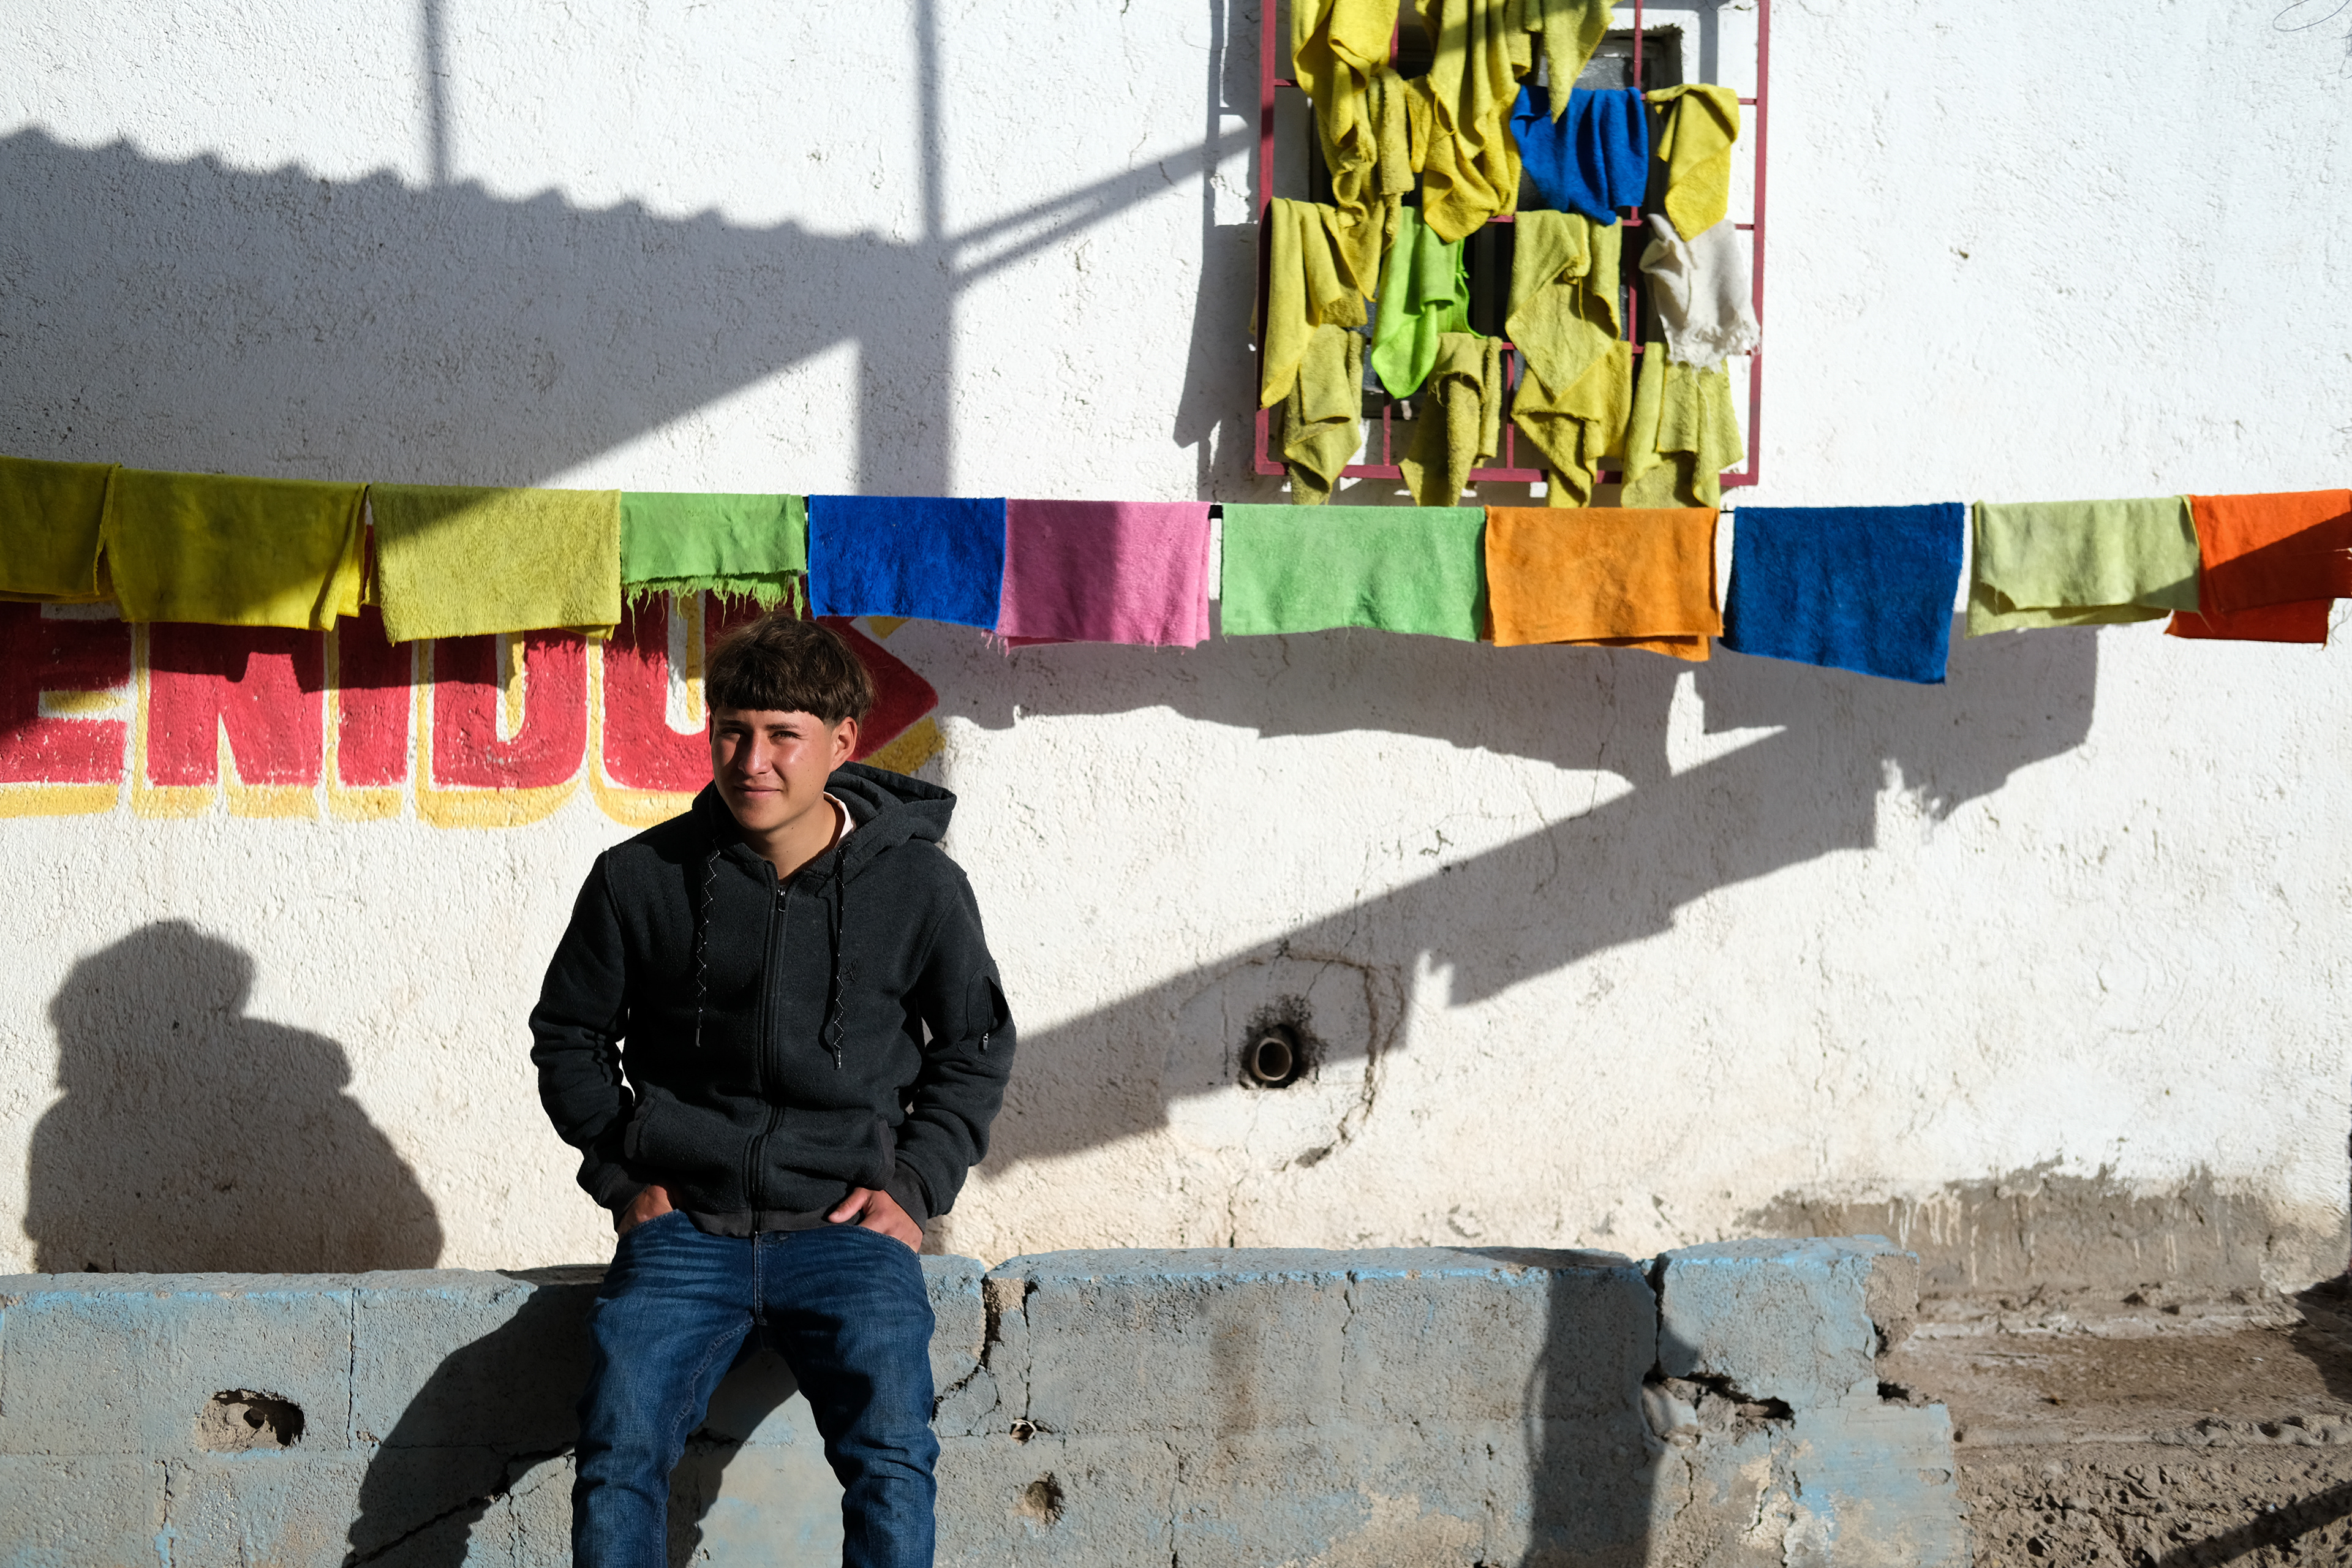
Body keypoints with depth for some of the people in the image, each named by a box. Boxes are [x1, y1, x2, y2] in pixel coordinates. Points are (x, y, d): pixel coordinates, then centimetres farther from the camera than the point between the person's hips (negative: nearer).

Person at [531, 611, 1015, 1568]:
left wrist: (912, 1185, 4)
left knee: (892, 1460, -24)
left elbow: (977, 1050, 16)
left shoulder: (920, 888, 1)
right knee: (618, 1452, -22)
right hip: (685, 1226, 1)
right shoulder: (640, 880, 1)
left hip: (845, 1228, 0)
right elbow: (569, 1034, 16)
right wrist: (623, 1174, 5)